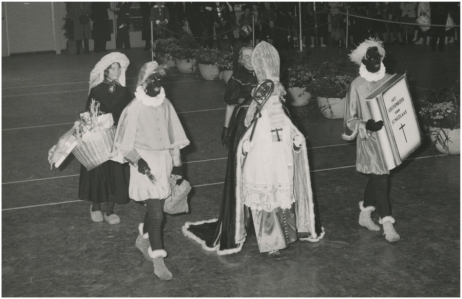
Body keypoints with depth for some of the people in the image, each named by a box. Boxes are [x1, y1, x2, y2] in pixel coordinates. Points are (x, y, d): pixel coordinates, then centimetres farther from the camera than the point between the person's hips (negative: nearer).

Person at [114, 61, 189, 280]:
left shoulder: (165, 105, 3)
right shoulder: (134, 109, -11)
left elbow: (174, 136, 11)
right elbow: (124, 144, -7)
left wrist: (177, 163, 11)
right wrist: (138, 160, -20)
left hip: (164, 160, 5)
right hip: (145, 162, -5)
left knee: (155, 208, 14)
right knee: (156, 214, -10)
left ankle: (143, 239, 42)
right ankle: (157, 261, -2)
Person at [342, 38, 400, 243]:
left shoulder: (389, 80, 3)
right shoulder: (357, 86, -10)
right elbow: (350, 119, -8)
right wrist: (366, 126, -25)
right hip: (369, 139, -5)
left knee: (376, 179, 17)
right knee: (381, 181, -8)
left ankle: (365, 214, 35)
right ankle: (388, 226, -2)